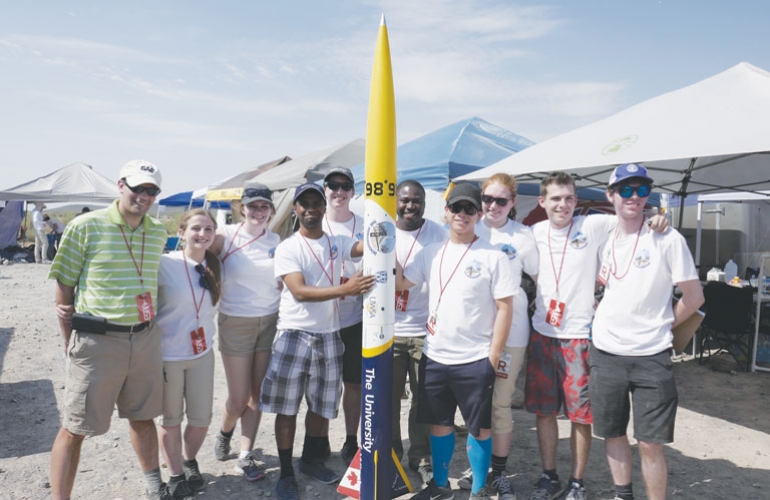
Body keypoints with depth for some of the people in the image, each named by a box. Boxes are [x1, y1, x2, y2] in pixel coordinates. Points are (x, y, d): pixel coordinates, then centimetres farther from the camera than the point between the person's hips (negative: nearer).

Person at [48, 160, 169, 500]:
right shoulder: (85, 227, -8)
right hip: (96, 342, -4)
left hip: (145, 340, 4)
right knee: (74, 428, 5)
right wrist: (70, 343, -1)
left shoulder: (159, 233, 5)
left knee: (142, 417, 19)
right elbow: (64, 286, -3)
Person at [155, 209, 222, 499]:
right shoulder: (165, 264, -15)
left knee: (201, 419, 11)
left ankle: (189, 462, 40)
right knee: (171, 419, 12)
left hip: (202, 353, 4)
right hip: (167, 354, -4)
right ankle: (176, 476, 32)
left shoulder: (215, 266, 1)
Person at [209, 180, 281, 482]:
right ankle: (224, 433, 37)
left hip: (271, 322, 3)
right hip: (236, 323, -2)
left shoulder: (276, 241, 3)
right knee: (239, 398, 5)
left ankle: (246, 456, 20)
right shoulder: (226, 236, -7)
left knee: (257, 395, 6)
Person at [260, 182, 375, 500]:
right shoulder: (287, 248, -7)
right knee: (287, 407, 3)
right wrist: (346, 289, -29)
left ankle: (311, 460, 35)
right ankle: (286, 474, 18)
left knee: (321, 404, 14)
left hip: (329, 335, 4)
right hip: (295, 334, -4)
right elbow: (299, 291, -19)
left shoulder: (337, 243, 6)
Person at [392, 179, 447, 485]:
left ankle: (421, 458, 23)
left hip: (426, 329, -1)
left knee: (424, 398, 7)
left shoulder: (439, 234, 0)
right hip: (387, 330, 1)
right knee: (388, 397, 9)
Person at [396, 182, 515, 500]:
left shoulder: (492, 256, -8)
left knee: (479, 427, 9)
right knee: (439, 424, 17)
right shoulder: (432, 252, 6)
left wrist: (493, 357, -10)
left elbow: (505, 307, -8)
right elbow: (400, 283, 9)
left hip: (475, 360, -4)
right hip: (434, 357, 4)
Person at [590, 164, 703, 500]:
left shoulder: (668, 240, -9)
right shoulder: (604, 239, 5)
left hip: (650, 357, -4)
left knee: (650, 443, 1)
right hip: (605, 353, 4)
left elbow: (694, 297, -4)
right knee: (612, 433, 15)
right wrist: (600, 310, 5)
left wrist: (660, 327, -1)